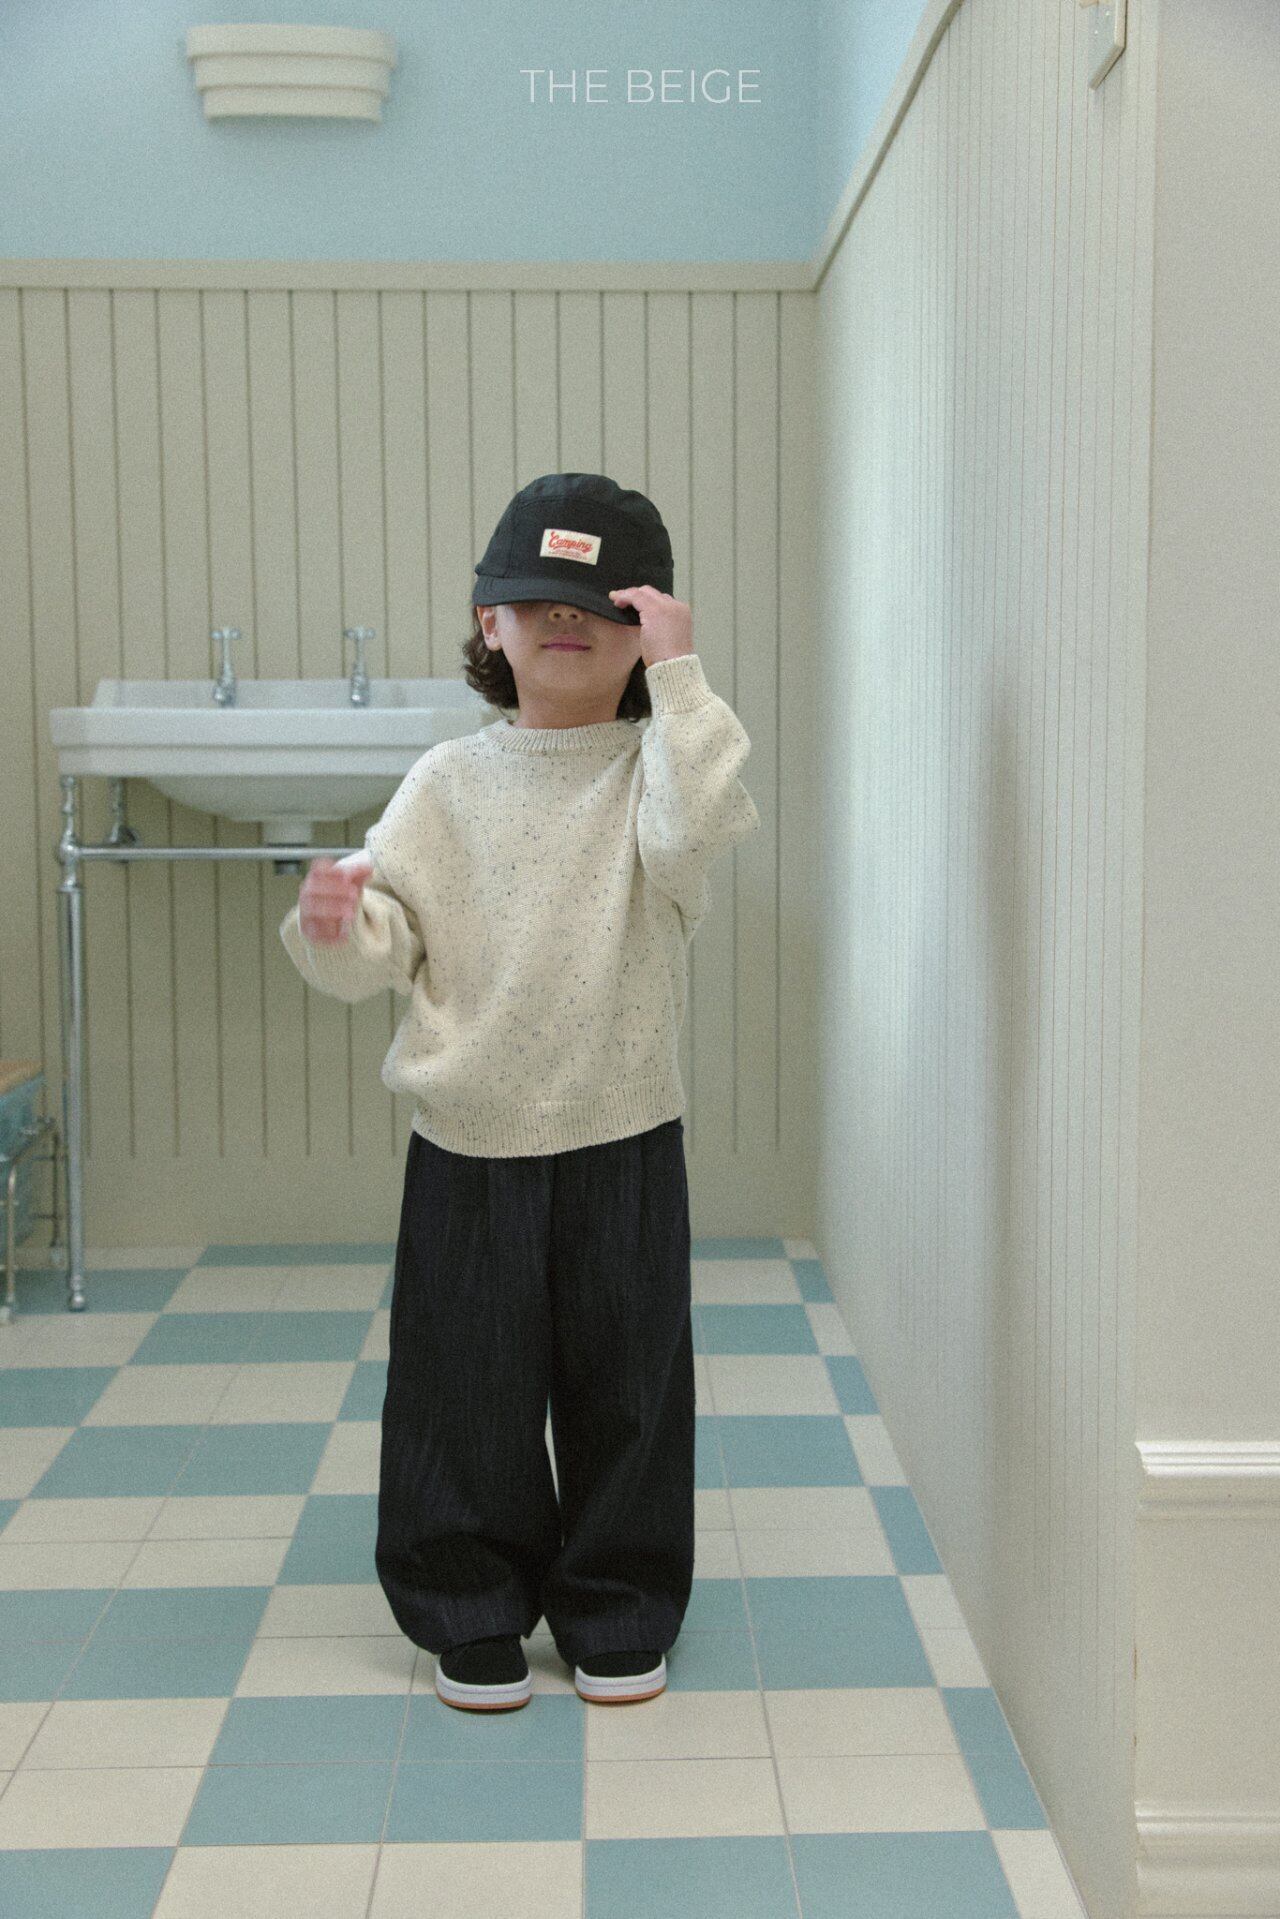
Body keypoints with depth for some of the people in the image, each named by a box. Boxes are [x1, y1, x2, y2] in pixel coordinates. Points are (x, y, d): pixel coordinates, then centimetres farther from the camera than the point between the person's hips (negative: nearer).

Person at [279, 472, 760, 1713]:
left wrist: (677, 675, -23)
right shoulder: (448, 782, 2)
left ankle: (618, 1618, 30)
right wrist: (333, 927, -22)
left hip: (620, 1143, -1)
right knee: (466, 1391, 9)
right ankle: (473, 1618, 29)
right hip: (468, 1146, 1)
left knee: (625, 1388, 10)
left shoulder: (657, 764, -2)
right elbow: (381, 947, 0)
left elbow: (694, 833, -26)